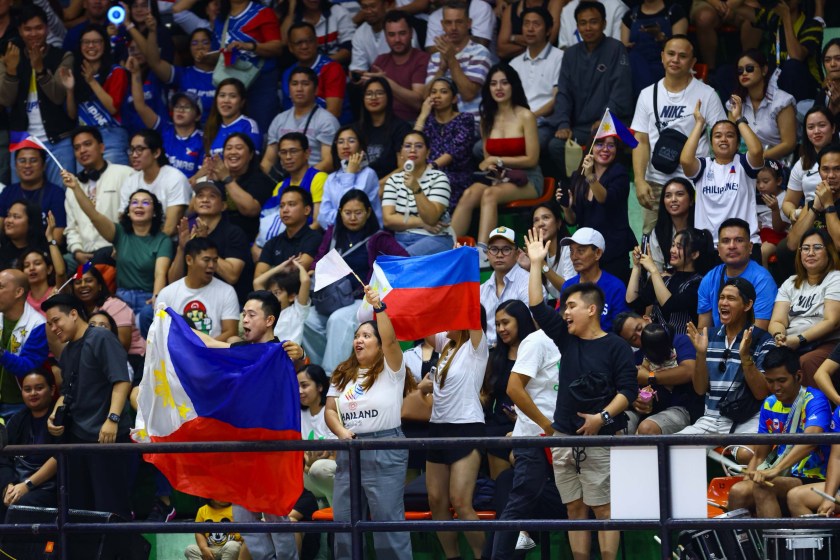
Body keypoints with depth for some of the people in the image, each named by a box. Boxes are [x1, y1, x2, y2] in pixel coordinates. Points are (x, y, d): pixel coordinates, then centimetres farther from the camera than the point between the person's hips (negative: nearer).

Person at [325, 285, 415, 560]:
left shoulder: (391, 370, -1)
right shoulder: (343, 374, 15)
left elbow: (390, 339, -20)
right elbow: (330, 410, 11)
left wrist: (379, 307, -31)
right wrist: (341, 432, -8)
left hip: (385, 449, -6)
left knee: (387, 519, -6)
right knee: (343, 520, 8)